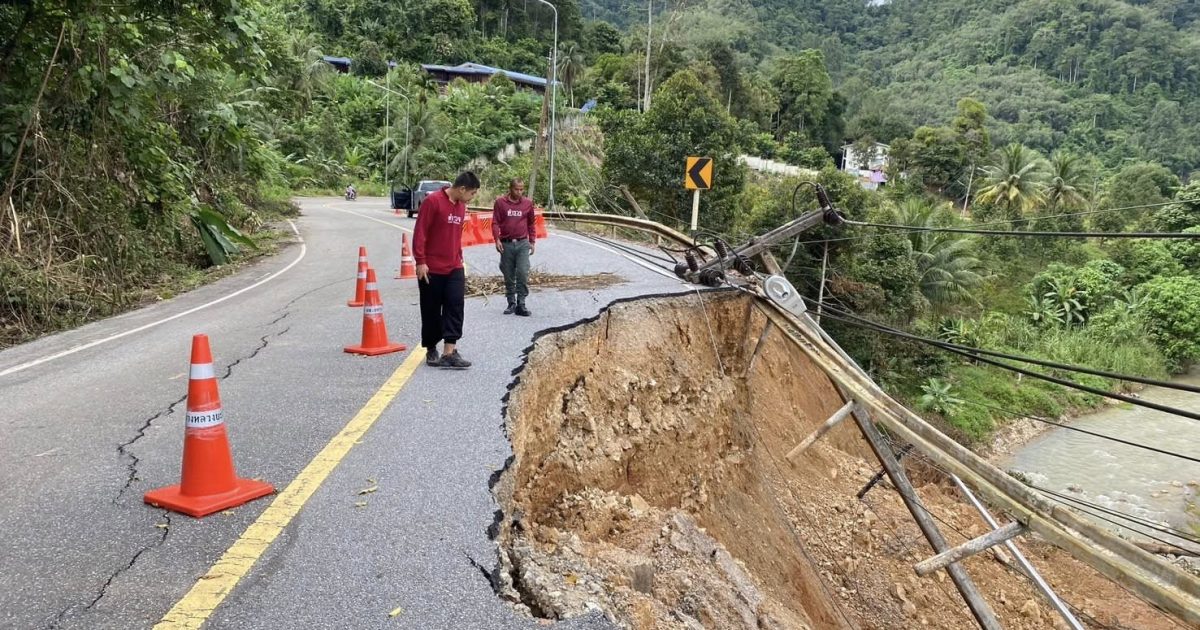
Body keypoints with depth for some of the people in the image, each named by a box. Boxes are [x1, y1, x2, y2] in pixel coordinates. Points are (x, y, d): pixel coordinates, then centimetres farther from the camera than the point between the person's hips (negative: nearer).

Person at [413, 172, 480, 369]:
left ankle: (449, 352, -9)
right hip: (431, 269, -6)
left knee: (455, 306, -7)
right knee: (431, 311, 5)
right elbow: (420, 232, -13)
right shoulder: (433, 201, -12)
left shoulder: (461, 206, 10)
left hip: (454, 269, 6)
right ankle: (431, 351, 21)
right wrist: (420, 261, -15)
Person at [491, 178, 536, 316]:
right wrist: (497, 240, -10)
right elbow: (495, 223, 0)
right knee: (508, 276, 7)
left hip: (523, 244, 0)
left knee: (523, 274, -10)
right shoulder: (500, 202, 0)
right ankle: (511, 303, 17)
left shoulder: (528, 203, 5)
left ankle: (521, 304, -5)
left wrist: (532, 242, 10)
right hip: (506, 244, 0)